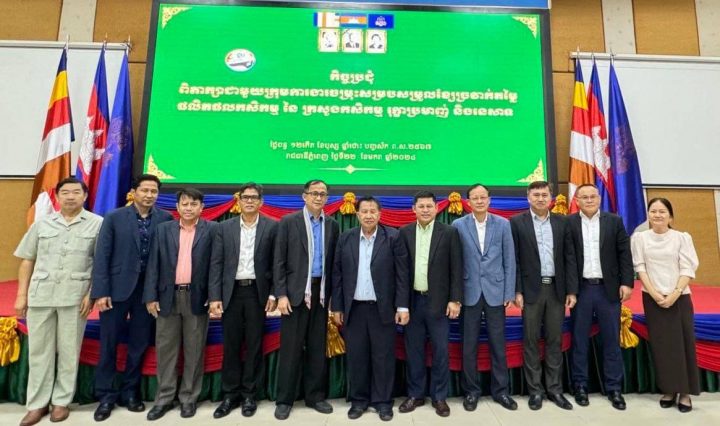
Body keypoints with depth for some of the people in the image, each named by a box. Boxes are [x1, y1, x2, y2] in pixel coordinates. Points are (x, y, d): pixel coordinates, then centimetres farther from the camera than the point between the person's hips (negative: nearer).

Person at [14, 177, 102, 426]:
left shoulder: (97, 224, -1)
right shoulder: (42, 224, 10)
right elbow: (27, 261, 11)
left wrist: (92, 294, -8)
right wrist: (21, 295, 6)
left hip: (75, 296, -3)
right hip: (40, 295, 3)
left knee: (69, 351, 7)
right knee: (38, 350, 10)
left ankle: (61, 401, 22)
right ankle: (37, 404, 23)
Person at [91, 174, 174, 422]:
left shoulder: (166, 219, -3)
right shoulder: (114, 218, -2)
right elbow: (101, 256, -4)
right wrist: (100, 292, -9)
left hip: (148, 289, 1)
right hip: (117, 287, 0)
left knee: (139, 343, 10)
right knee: (109, 344, 8)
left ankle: (129, 392, 27)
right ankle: (106, 395, 24)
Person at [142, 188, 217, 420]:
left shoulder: (211, 230, 0)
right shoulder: (163, 229, 8)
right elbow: (153, 264, 5)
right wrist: (151, 296, -2)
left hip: (197, 297, -2)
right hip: (168, 296, 2)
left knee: (194, 350, 7)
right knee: (165, 349, 10)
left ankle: (189, 397, 21)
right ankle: (164, 398, 24)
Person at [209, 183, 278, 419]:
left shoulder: (272, 227, 0)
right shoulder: (224, 228, 5)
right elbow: (216, 264, 2)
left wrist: (273, 294, -7)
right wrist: (214, 296, -5)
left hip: (257, 292, -1)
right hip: (231, 292, 2)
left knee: (254, 345, 7)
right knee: (230, 345, 9)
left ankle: (249, 394, 22)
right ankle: (230, 395, 23)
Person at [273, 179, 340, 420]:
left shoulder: (332, 226, 8)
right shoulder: (288, 222, -1)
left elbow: (333, 263, 8)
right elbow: (279, 262, -4)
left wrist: (333, 296, 5)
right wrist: (281, 294, -10)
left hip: (321, 293, 3)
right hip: (295, 292, -3)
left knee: (317, 348, 11)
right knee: (291, 348, 4)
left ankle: (315, 396, 26)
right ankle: (284, 400, 19)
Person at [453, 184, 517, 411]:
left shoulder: (503, 224, 2)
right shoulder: (458, 225, -1)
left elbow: (509, 261, 3)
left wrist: (509, 292, -1)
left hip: (495, 292, 1)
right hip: (470, 292, -1)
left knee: (498, 344, 9)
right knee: (469, 345, 8)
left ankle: (500, 390, 26)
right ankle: (471, 391, 23)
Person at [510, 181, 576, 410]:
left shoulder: (561, 222, 6)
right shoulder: (517, 223, -3)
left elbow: (570, 258, 6)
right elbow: (514, 260, -5)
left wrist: (572, 290, 1)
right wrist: (517, 291, -9)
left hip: (556, 289, 3)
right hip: (531, 289, -3)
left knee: (555, 341, 10)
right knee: (531, 341, 5)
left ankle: (554, 389, 23)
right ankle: (535, 390, 17)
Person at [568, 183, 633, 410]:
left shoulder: (614, 221, 5)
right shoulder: (568, 223, -1)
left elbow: (624, 253, 4)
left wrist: (626, 282, -4)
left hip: (609, 288, 1)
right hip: (581, 289, -1)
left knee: (612, 340, 8)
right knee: (579, 340, 7)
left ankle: (614, 388, 20)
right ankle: (580, 386, 19)